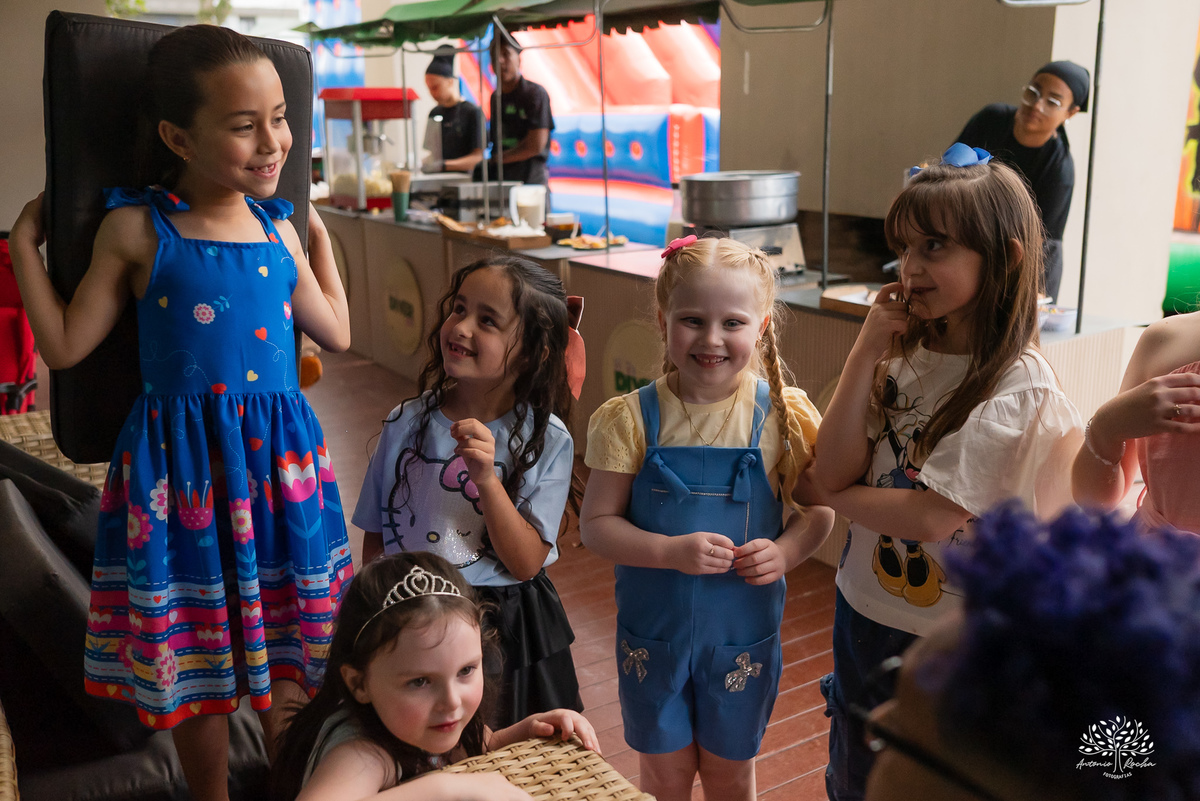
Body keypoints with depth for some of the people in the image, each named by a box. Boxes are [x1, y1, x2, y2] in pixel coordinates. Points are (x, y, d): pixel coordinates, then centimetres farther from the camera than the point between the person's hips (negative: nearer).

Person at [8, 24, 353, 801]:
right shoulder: (137, 229, -6)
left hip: (277, 453, 3)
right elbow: (67, 346, -2)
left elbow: (336, 333, 15)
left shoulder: (278, 229, 4)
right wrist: (25, 240, 0)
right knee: (196, 653, 11)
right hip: (181, 462, -2)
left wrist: (317, 233, 20)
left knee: (286, 652, 13)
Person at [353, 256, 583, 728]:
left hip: (506, 631, -1)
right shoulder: (407, 423, -6)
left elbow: (527, 562, -16)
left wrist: (488, 480, -28)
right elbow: (375, 538, 4)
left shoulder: (547, 440, -12)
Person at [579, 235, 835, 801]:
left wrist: (785, 551, -21)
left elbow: (819, 510, -1)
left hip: (744, 631, 1)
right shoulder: (632, 419, -12)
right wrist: (673, 551, -24)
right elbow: (596, 524, -10)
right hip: (653, 629, 0)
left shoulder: (783, 415, -10)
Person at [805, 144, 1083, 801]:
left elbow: (932, 516, -24)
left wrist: (828, 495, -9)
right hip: (865, 615, 6)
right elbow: (833, 469, -9)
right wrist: (866, 351, -14)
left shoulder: (1021, 389, -20)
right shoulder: (907, 357, -2)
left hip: (948, 642, -5)